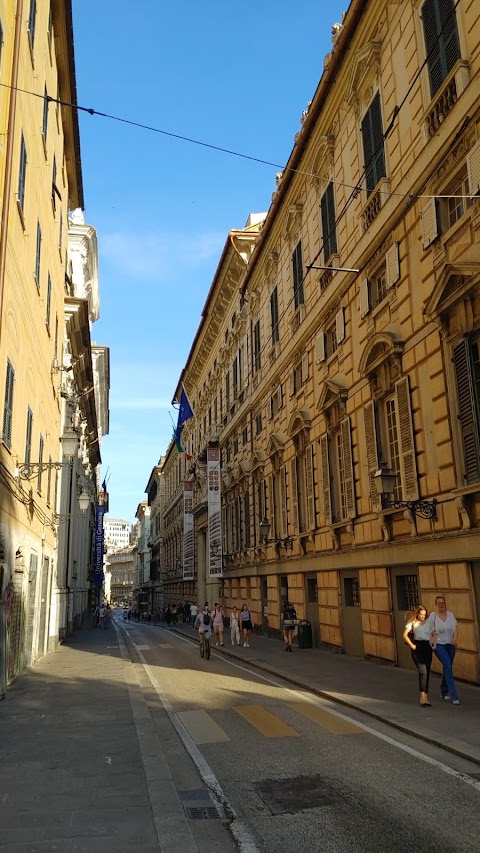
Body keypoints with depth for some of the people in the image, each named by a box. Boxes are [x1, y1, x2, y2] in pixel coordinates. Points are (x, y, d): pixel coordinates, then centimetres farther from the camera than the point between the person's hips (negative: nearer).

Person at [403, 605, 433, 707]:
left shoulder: (429, 622, 11)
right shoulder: (412, 622, 4)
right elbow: (405, 635, 1)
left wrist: (433, 646, 1)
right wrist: (411, 645, -8)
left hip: (427, 647, 3)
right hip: (417, 648, -3)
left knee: (427, 672, 5)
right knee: (423, 671, -15)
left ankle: (425, 696, 15)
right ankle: (423, 697, -13)